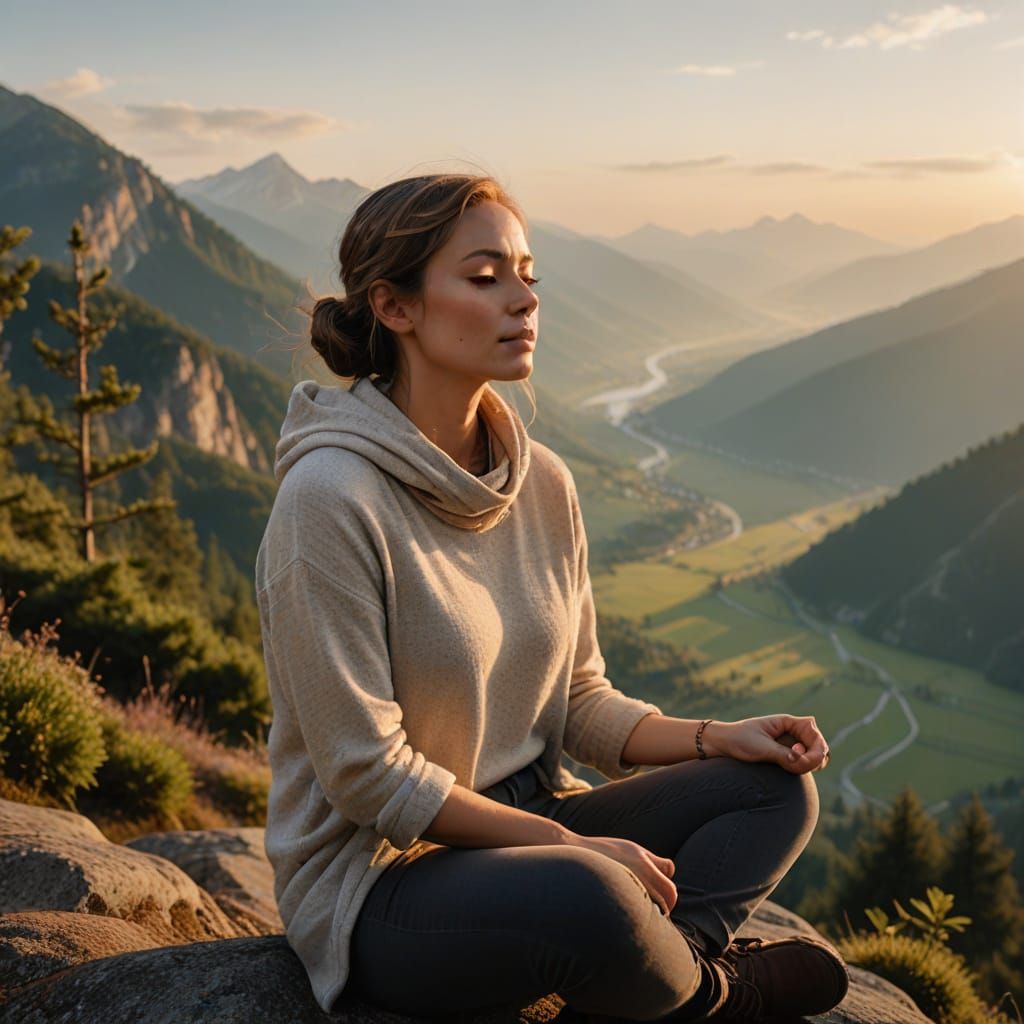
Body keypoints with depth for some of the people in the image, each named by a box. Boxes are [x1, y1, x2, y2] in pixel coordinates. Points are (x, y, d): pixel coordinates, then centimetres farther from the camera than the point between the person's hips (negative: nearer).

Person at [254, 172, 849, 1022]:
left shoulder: (543, 483, 1)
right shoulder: (330, 497, -21)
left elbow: (580, 702, 10)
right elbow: (368, 776, -20)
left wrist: (719, 737, -5)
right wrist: (572, 844, -16)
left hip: (526, 827, 8)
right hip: (379, 876, -7)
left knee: (777, 787, 1)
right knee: (586, 900, -35)